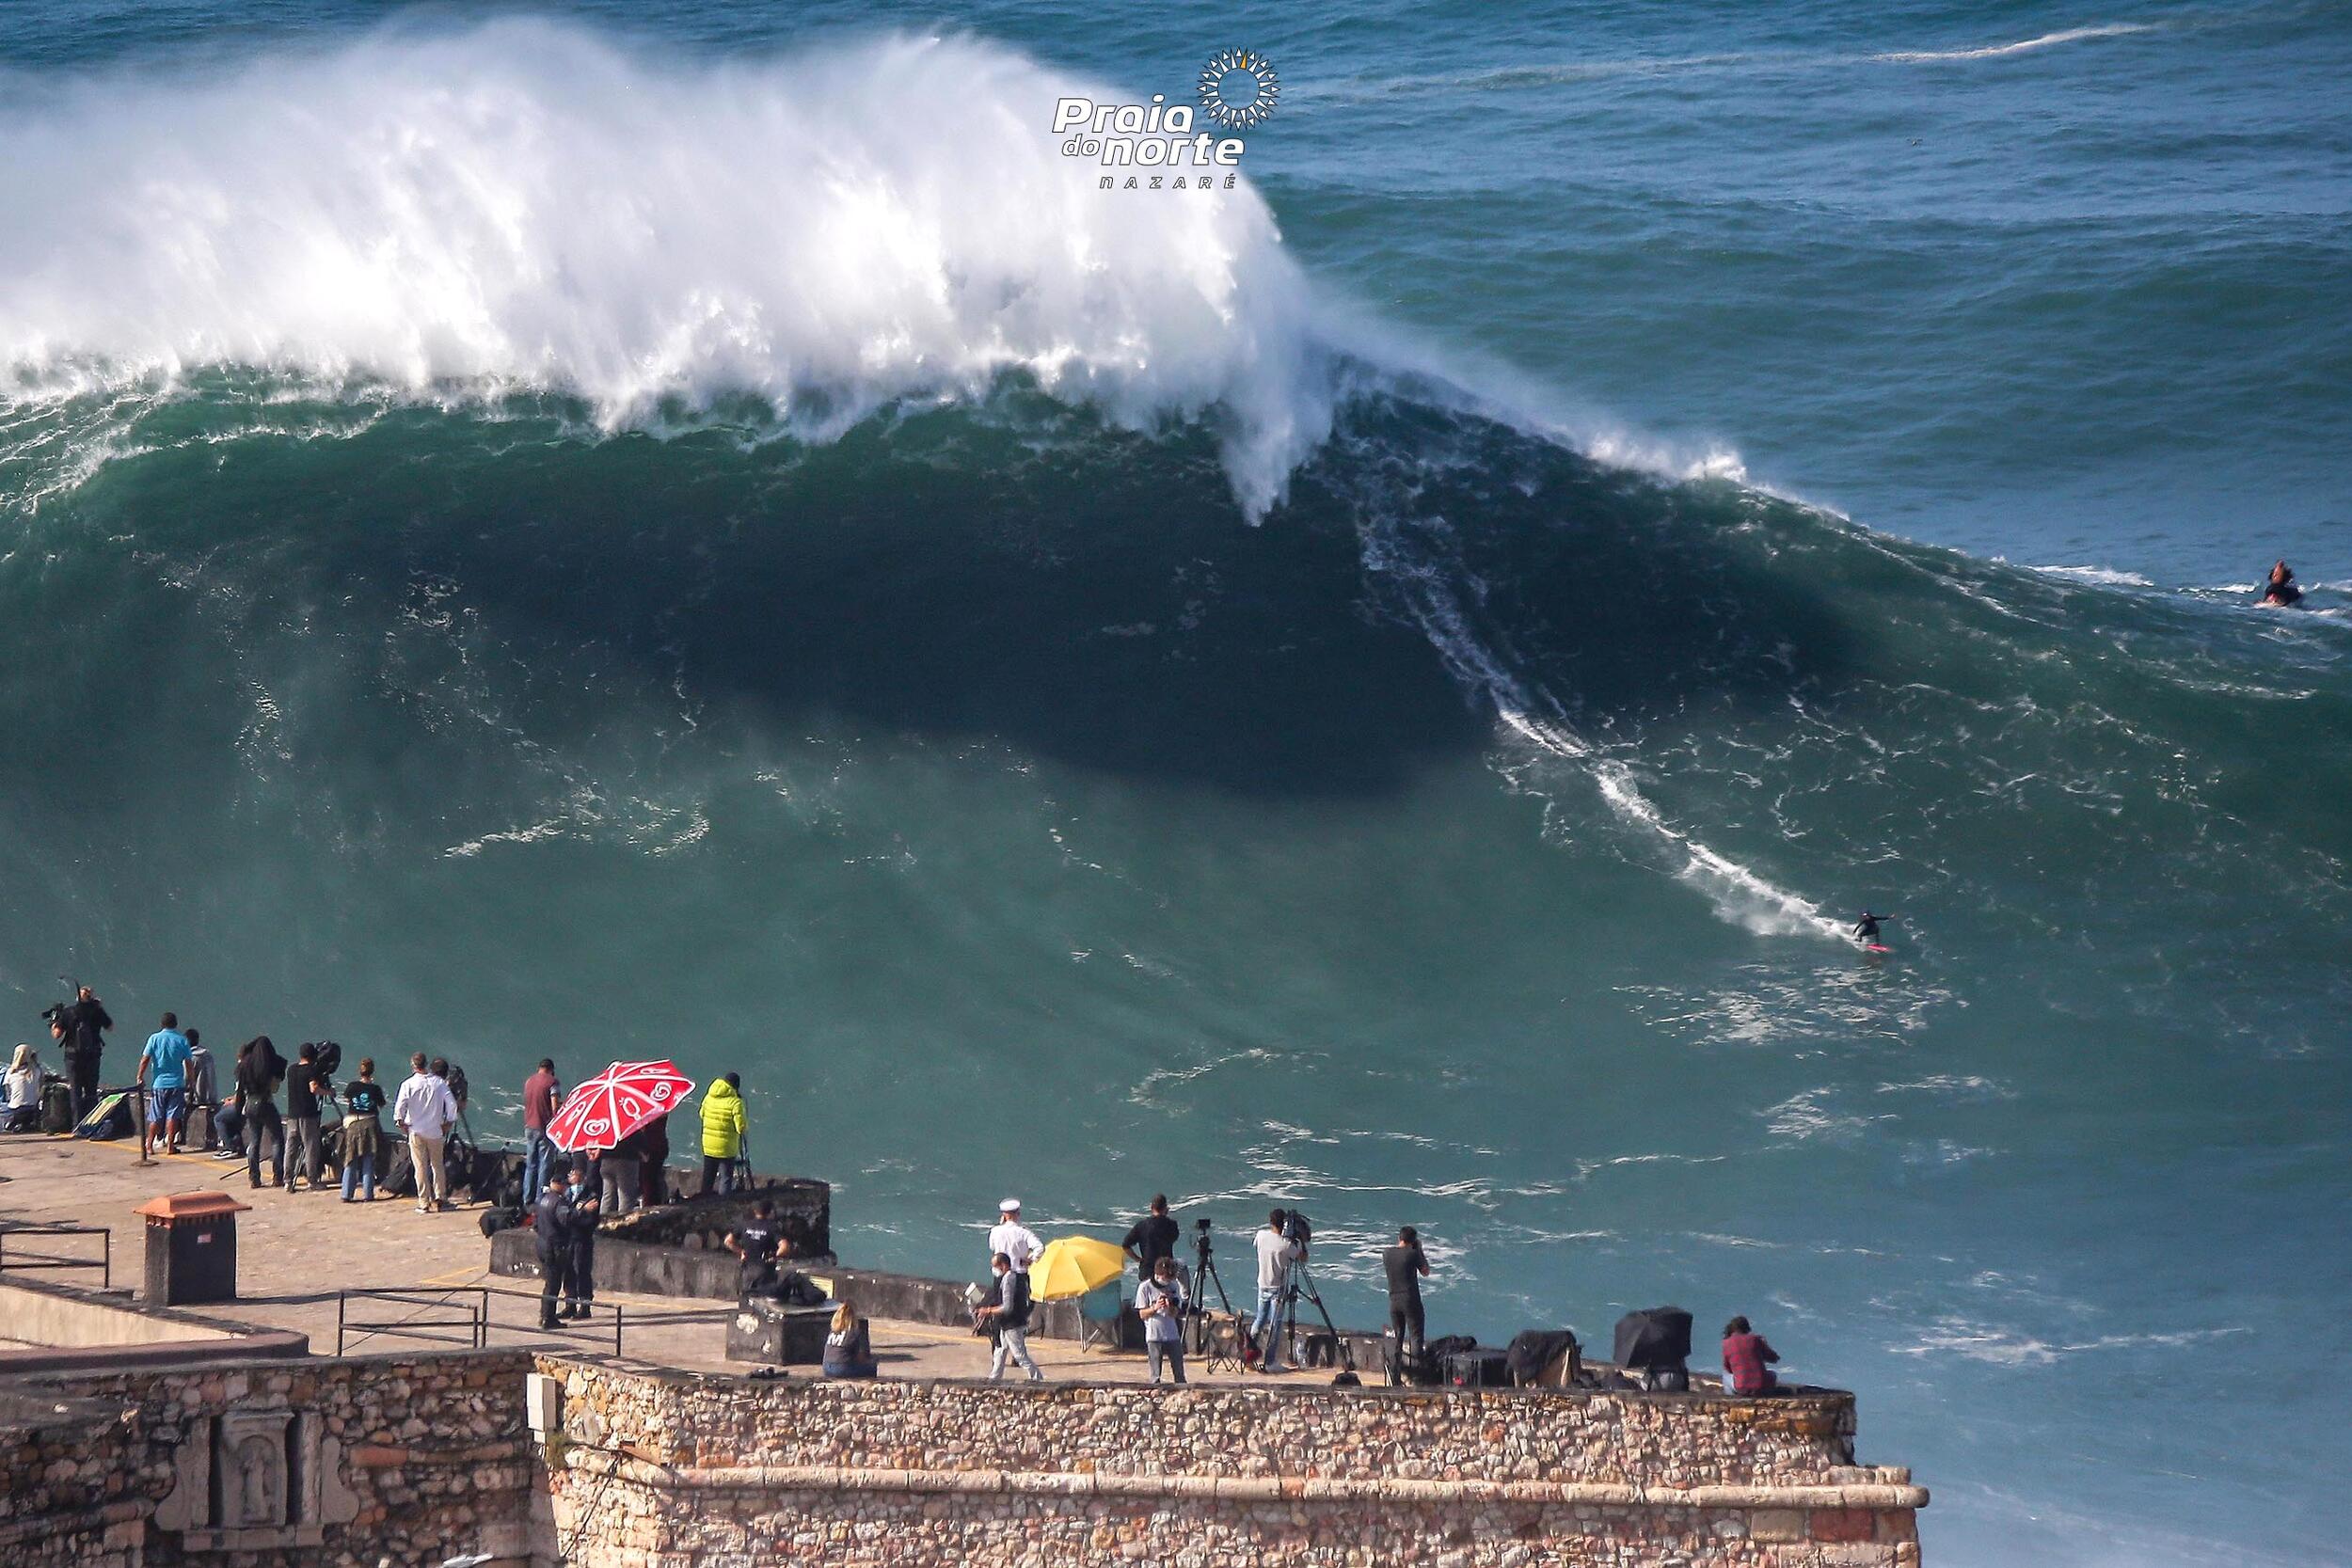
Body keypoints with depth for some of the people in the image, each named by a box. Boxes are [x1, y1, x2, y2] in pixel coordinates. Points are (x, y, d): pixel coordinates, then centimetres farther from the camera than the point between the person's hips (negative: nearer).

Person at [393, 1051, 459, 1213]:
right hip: (435, 1131, 2)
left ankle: (424, 1203, 1)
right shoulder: (439, 1082, -2)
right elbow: (452, 1103, -4)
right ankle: (440, 1198, 16)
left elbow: (400, 1105, -16)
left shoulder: (409, 1084, -9)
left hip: (416, 1131, -2)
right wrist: (448, 1121, 7)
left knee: (421, 1167, 2)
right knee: (437, 1165, 16)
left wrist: (400, 1121, -1)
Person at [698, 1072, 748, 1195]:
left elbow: (702, 1114, 15)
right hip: (726, 1148, -5)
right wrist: (747, 1124, 4)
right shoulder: (735, 1102, -17)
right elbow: (741, 1127, -17)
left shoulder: (709, 1097, 1)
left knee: (707, 1177, 18)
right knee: (726, 1178, 3)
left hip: (708, 1146, 5)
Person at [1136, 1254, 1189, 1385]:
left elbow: (1175, 1314, 5)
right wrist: (1154, 1308, -21)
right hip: (1154, 1336, -3)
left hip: (1173, 1335, 3)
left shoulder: (1174, 1286, 6)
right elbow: (1142, 1314, -2)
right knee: (1156, 1376, -2)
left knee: (1179, 1373, 3)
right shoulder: (1145, 1288, -3)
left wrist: (1170, 1306, -17)